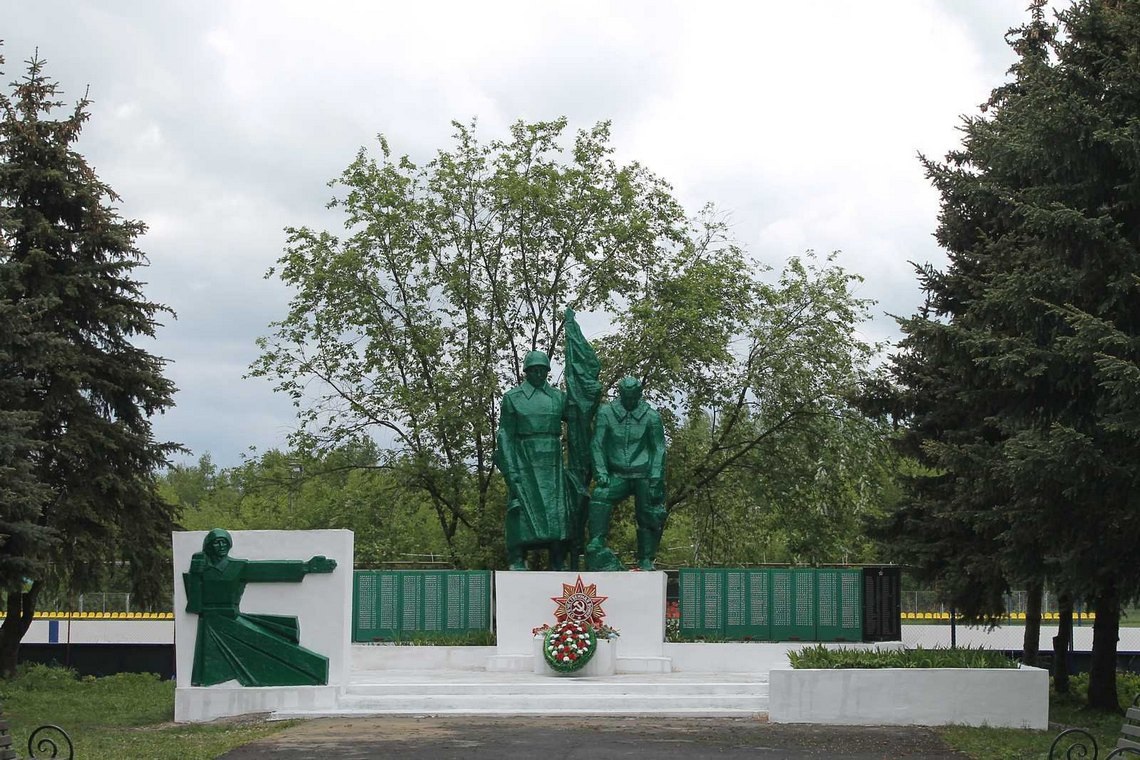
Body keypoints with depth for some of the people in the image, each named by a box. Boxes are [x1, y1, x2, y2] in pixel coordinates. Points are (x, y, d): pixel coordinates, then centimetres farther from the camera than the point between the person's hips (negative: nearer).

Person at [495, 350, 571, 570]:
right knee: (522, 510, -10)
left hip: (552, 462, 3)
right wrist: (510, 470, -9)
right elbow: (505, 435, -1)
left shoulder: (558, 397, 12)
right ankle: (517, 563, -9)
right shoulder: (512, 398, 3)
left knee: (557, 510, -1)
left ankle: (559, 564, 3)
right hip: (524, 461, -3)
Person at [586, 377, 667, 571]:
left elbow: (658, 449, 4)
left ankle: (646, 561, 11)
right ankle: (597, 546, -29)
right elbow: (597, 444, 1)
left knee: (649, 516, -2)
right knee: (600, 498, -26)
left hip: (643, 475, 0)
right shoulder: (606, 413, 1)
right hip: (617, 474, 0)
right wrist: (600, 472, -10)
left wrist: (655, 479, -5)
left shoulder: (651, 416, 2)